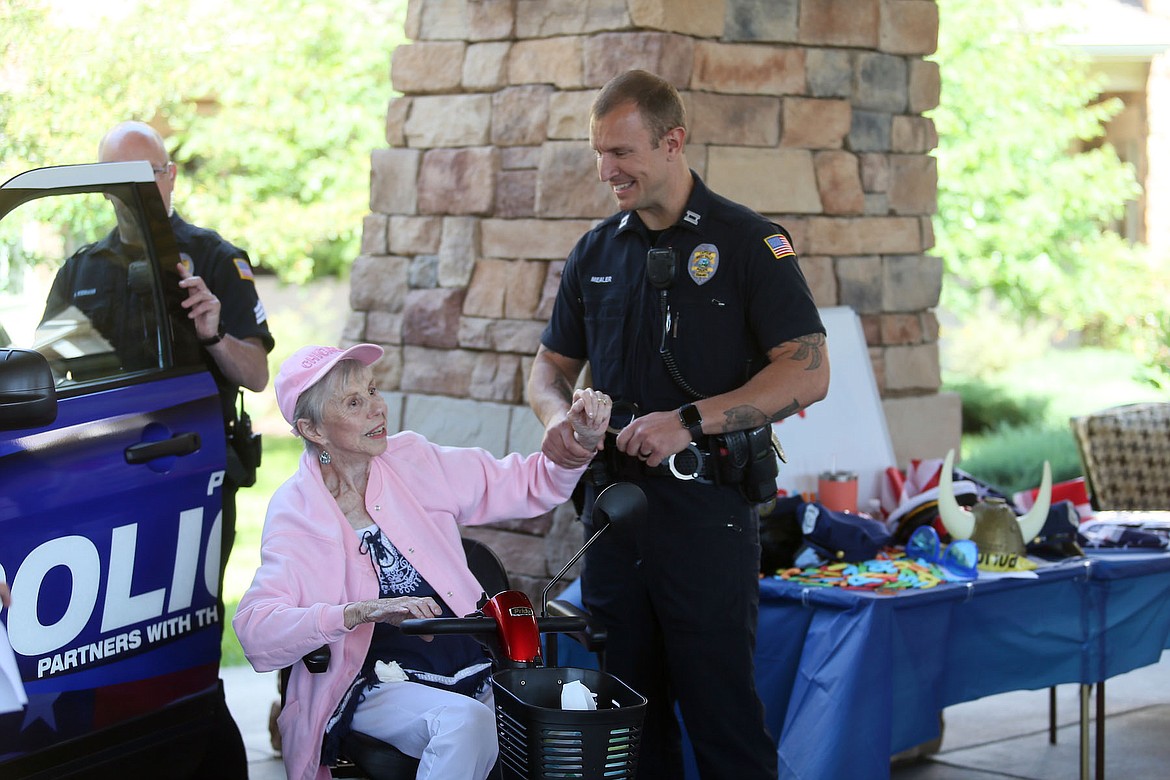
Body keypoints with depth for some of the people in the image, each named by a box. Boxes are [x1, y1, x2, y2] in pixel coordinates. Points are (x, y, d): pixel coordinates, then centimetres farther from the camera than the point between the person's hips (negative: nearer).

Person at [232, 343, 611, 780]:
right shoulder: (295, 512, -3)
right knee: (466, 722, -34)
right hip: (382, 685, -4)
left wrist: (581, 441, -3)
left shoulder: (411, 462, 9)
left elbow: (527, 486, 16)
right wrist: (366, 611, -27)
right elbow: (255, 626, -16)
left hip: (475, 671, 4)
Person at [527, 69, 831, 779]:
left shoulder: (749, 242, -5)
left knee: (722, 713, -3)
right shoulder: (598, 251, 12)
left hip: (708, 507, -5)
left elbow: (808, 373, -12)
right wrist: (558, 413, -3)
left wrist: (690, 420, -20)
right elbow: (553, 363, 21)